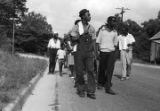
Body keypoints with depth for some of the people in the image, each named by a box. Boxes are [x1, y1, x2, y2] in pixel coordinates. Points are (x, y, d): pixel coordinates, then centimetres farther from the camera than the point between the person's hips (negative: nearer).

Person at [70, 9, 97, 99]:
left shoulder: (91, 28, 8)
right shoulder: (76, 26, 1)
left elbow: (93, 41, 9)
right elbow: (73, 38, -6)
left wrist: (94, 53, 2)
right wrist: (83, 34, -15)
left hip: (89, 52, 2)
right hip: (79, 52, -2)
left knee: (91, 71, -5)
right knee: (79, 71, 4)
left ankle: (91, 92, 0)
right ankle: (81, 90, 19)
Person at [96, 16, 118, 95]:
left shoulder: (115, 32, 8)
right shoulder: (102, 30, 0)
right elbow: (98, 41, 1)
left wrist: (113, 50, 8)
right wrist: (98, 51, -5)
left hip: (111, 52, 2)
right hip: (103, 51, -2)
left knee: (110, 69, -8)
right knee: (102, 68, 9)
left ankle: (108, 87, -8)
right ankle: (100, 83, 31)